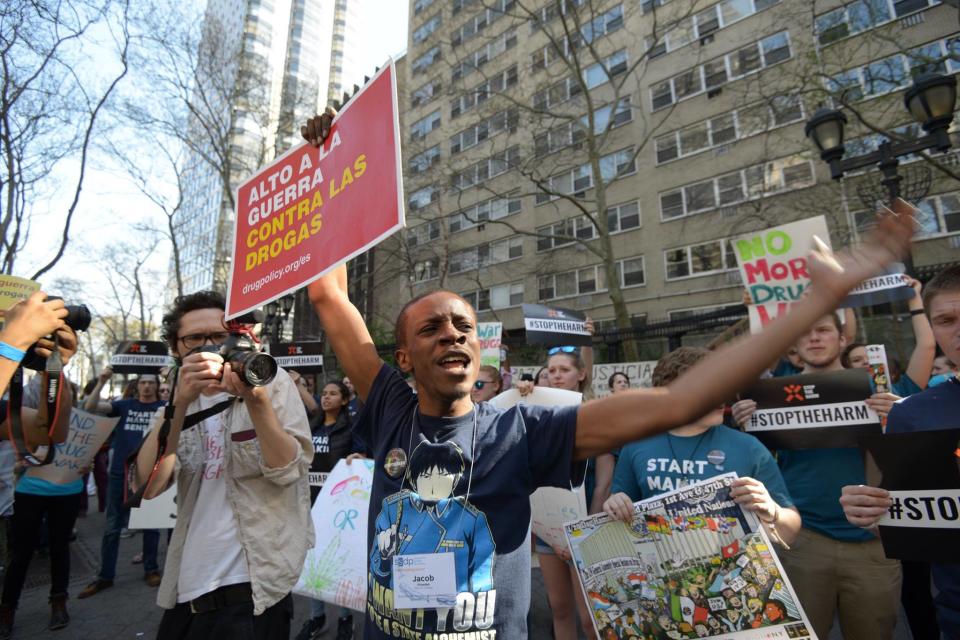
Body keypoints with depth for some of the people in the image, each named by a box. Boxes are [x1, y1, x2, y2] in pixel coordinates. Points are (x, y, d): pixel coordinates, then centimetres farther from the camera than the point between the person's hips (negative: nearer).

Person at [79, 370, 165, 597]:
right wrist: (101, 382, -17)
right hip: (120, 473, 1)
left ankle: (151, 569, 23)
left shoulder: (163, 407, 2)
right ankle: (105, 576, 21)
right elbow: (91, 407, -6)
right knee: (112, 526, 9)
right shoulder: (125, 405, 5)